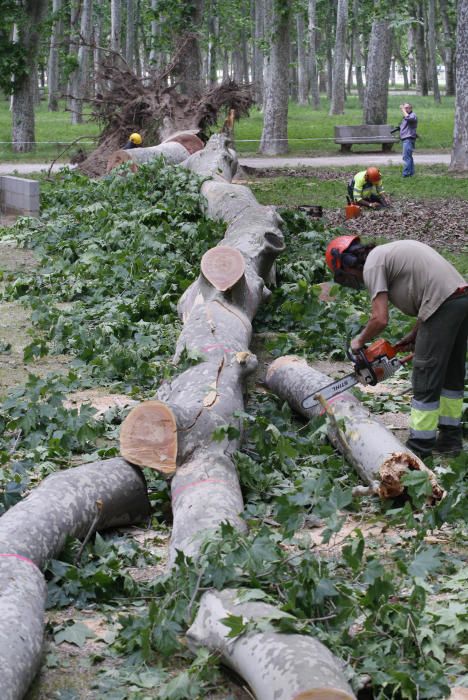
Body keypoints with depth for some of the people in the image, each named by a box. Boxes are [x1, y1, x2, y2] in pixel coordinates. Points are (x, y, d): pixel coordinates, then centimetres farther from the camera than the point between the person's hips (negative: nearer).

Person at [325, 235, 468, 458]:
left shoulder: (372, 265, -3)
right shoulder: (391, 252, 25)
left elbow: (380, 319, -11)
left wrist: (359, 341, 7)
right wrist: (414, 336, 20)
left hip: (444, 305, -10)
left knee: (426, 378, -3)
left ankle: (420, 446, 2)